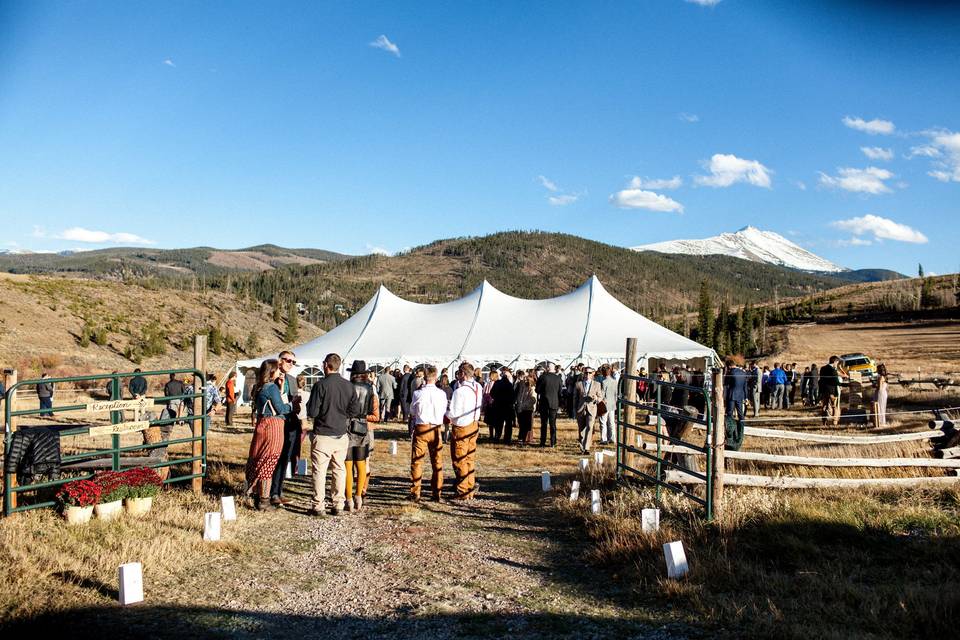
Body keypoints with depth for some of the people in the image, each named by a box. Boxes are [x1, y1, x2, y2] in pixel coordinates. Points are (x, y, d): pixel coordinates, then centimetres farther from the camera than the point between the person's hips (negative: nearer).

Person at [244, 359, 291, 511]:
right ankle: (264, 501, 3)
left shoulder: (259, 387, 13)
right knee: (268, 463, -2)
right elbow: (281, 409, -11)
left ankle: (256, 496, 22)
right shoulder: (272, 387, -13)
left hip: (261, 424, 9)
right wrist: (291, 405, 7)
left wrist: (280, 385, 7)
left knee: (258, 461, 14)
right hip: (272, 425, -8)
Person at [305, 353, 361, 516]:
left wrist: (309, 405, 8)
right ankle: (338, 505, 15)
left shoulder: (321, 385, -13)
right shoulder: (349, 386, 1)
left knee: (319, 471, 3)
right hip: (341, 435, 4)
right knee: (340, 470, 12)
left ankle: (318, 507, 7)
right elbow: (355, 410, 3)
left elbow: (312, 412, -13)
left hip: (323, 435, -4)